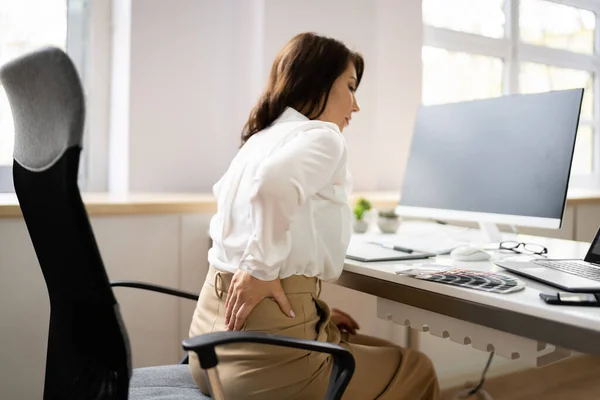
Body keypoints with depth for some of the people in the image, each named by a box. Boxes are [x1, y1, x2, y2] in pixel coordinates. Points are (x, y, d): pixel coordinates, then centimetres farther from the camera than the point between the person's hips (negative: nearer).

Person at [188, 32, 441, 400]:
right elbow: (274, 181, -34)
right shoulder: (322, 137, -11)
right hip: (265, 353, -9)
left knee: (382, 351, 28)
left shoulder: (260, 140, 14)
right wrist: (262, 270, -22)